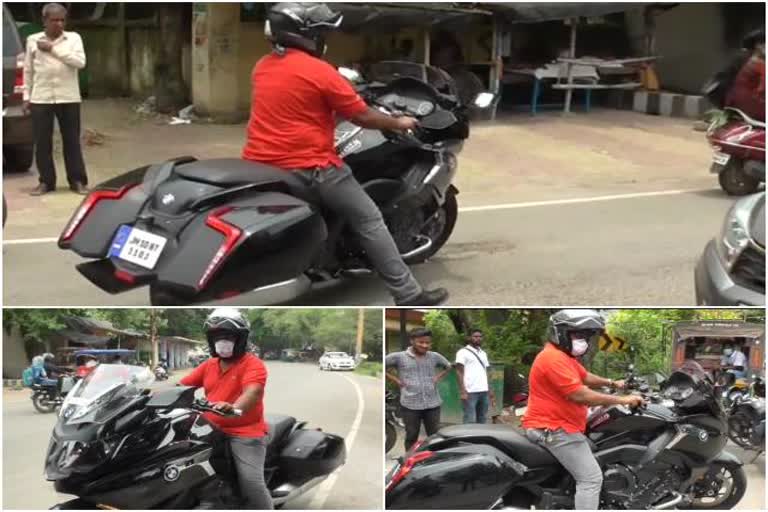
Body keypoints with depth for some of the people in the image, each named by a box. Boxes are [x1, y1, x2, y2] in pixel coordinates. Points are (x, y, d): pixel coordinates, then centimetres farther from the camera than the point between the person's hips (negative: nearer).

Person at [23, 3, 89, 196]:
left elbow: (80, 62, -12)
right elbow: (28, 70, 12)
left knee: (72, 141, 3)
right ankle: (46, 181, 12)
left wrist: (53, 49, -12)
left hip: (69, 98, -1)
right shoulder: (33, 40, 7)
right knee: (42, 142, 2)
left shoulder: (74, 38, 3)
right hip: (41, 98, 1)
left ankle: (77, 180, 10)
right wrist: (27, 96, 8)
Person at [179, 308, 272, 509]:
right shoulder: (208, 366, 18)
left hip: (245, 433, -7)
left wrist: (233, 408, -45)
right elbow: (182, 386, 16)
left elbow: (252, 392, -24)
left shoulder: (253, 364, -5)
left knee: (251, 484, -22)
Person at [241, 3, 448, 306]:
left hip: (258, 165, 7)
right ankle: (408, 295, 2)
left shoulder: (262, 68, 11)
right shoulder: (319, 71, -11)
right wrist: (399, 123, 11)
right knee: (369, 220, 1)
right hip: (308, 168, -6)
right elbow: (362, 117, -6)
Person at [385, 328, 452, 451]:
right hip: (410, 405, -3)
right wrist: (394, 379, -2)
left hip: (433, 404, 3)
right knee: (411, 437, 6)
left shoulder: (435, 357, 8)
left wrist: (438, 377, 9)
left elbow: (448, 366, 25)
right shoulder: (398, 357, -4)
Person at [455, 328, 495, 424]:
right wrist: (463, 391, -15)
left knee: (482, 421, 9)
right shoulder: (463, 352, -1)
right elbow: (459, 372, -6)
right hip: (470, 392, -7)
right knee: (470, 421, -9)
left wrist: (490, 390, 14)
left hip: (484, 392, 7)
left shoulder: (483, 353, 20)